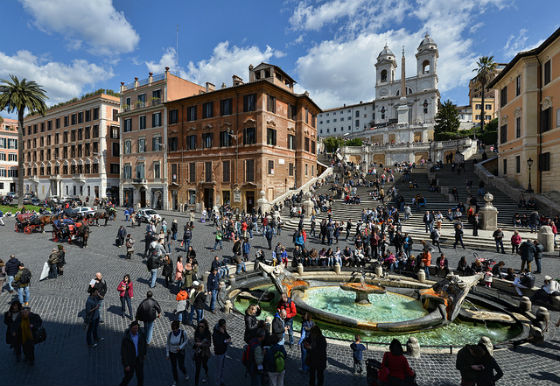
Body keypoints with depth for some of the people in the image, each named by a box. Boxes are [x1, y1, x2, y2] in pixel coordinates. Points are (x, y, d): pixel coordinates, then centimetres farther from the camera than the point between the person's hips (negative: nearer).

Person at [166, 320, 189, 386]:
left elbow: (186, 340, -9)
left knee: (181, 366, 11)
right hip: (172, 353, 2)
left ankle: (185, 374, 46)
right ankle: (175, 381, 41)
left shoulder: (183, 332, -24)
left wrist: (180, 347, -22)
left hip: (180, 352, -2)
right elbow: (168, 344, -3)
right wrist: (167, 354, 1)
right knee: (173, 367, 15)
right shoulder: (170, 334, -18)